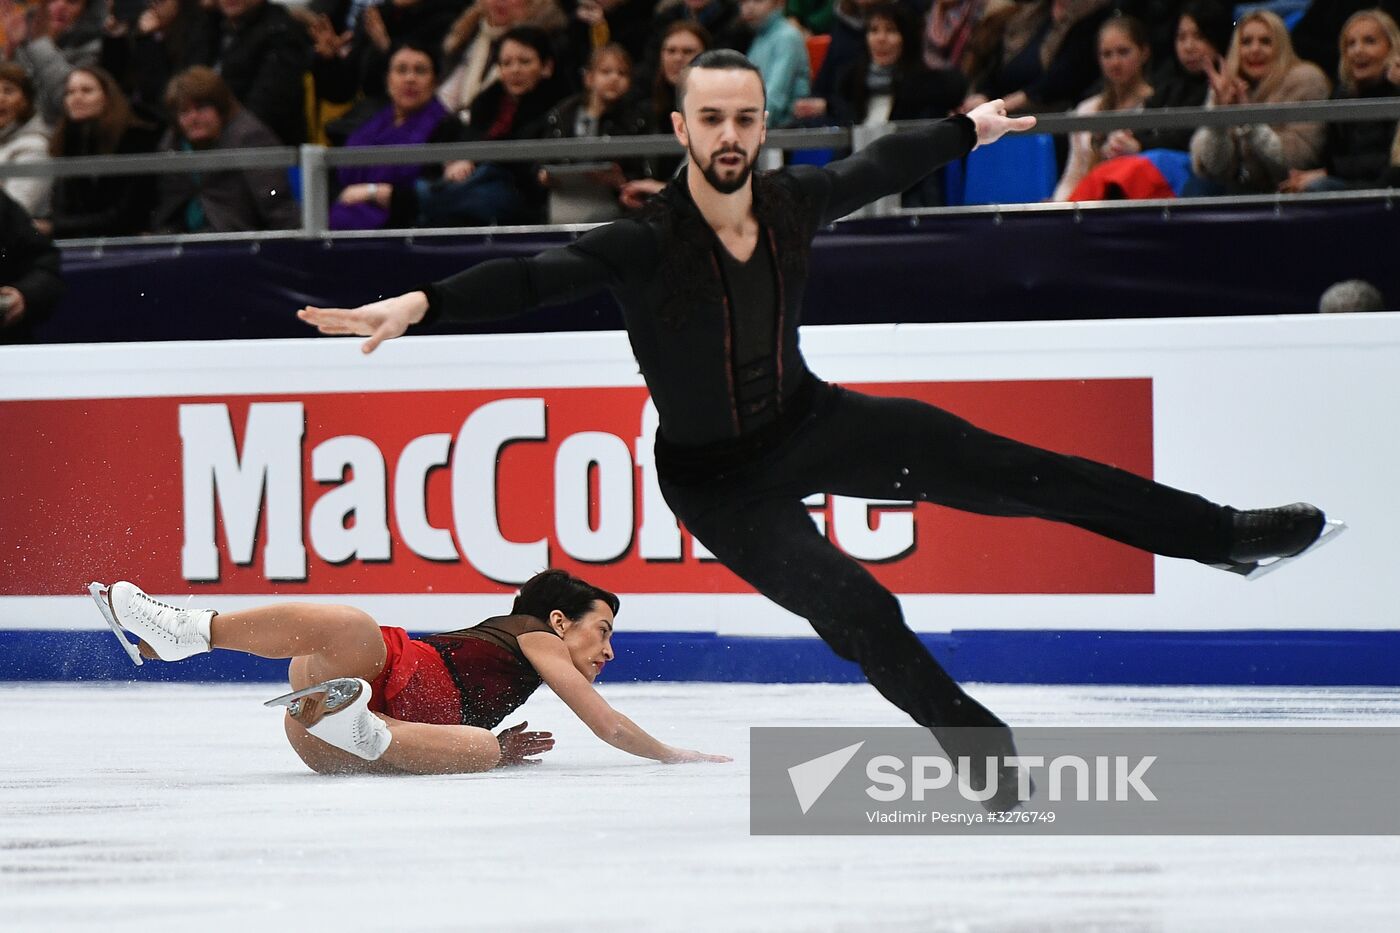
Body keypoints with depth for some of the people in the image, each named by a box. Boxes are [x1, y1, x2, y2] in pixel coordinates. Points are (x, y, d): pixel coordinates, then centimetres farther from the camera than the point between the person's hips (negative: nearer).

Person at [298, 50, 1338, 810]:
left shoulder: (793, 202, -14)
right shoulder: (648, 243, -29)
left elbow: (879, 165, 6)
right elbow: (532, 275, -43)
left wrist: (969, 129, 23)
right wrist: (421, 303, -59)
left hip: (812, 422, 5)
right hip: (717, 477, -5)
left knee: (1018, 474, 1)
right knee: (856, 609, -19)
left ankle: (1223, 533, 12)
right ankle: (983, 750, 3)